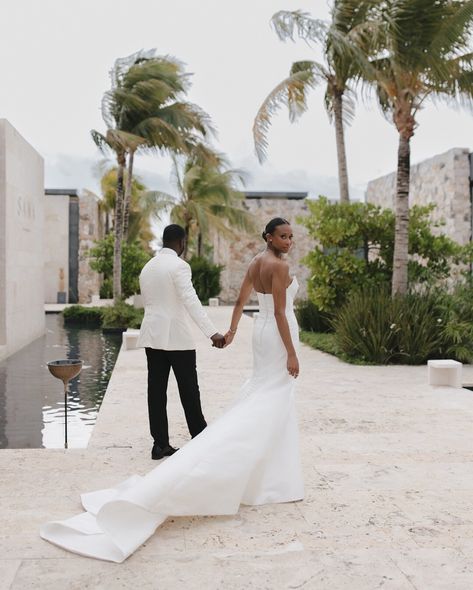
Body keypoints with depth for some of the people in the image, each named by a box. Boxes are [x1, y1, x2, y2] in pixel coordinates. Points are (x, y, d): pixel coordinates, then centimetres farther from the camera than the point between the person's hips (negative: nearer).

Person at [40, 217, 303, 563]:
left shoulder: (256, 262, 11)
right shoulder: (279, 265, -17)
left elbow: (241, 300, 18)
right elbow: (279, 312, -20)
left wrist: (232, 331, 29)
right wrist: (291, 353, -18)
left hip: (263, 331, 9)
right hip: (277, 337, -9)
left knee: (264, 402, 16)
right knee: (270, 406, -5)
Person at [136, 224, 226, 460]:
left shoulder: (147, 267, 13)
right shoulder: (179, 266, -11)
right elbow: (191, 301, -23)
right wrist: (212, 332, -30)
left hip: (152, 335, 7)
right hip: (176, 336, -7)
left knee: (156, 389, 5)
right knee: (188, 389, 3)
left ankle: (160, 444, 8)